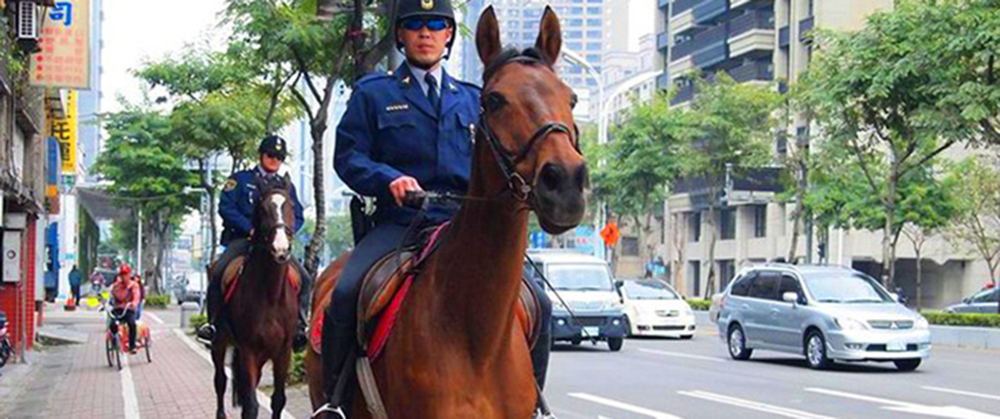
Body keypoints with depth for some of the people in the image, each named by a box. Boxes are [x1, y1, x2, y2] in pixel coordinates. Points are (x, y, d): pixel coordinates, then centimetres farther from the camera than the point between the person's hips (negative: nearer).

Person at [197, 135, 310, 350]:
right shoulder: (241, 180, 8)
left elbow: (298, 217, 12)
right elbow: (226, 207, -3)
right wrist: (250, 228, -15)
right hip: (242, 239, -3)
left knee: (304, 279, -15)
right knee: (218, 272, -27)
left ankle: (299, 327, -4)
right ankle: (213, 324, -15)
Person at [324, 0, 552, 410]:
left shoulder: (473, 99, 20)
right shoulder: (373, 94, 12)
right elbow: (347, 155, 4)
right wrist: (388, 178, -15)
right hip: (399, 224, -2)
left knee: (536, 304, -13)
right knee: (346, 294, -28)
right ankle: (335, 397, -10)